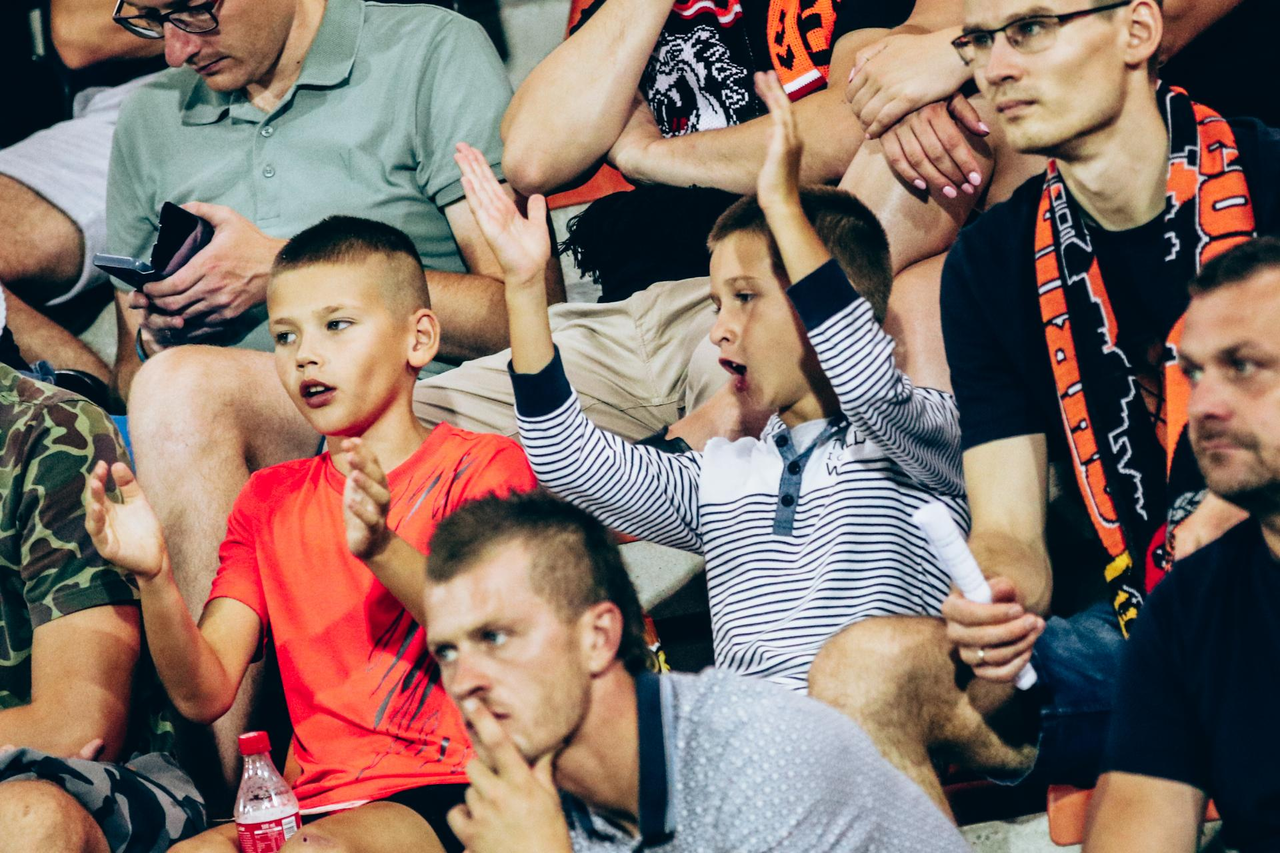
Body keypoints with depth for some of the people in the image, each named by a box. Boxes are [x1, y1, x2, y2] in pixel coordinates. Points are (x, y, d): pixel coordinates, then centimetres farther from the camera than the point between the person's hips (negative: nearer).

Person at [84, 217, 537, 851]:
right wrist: (154, 580, -11)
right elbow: (204, 694, 8)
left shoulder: (482, 465, 7)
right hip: (320, 799, 4)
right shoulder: (269, 500, 21)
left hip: (445, 793, -4)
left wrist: (383, 550, -27)